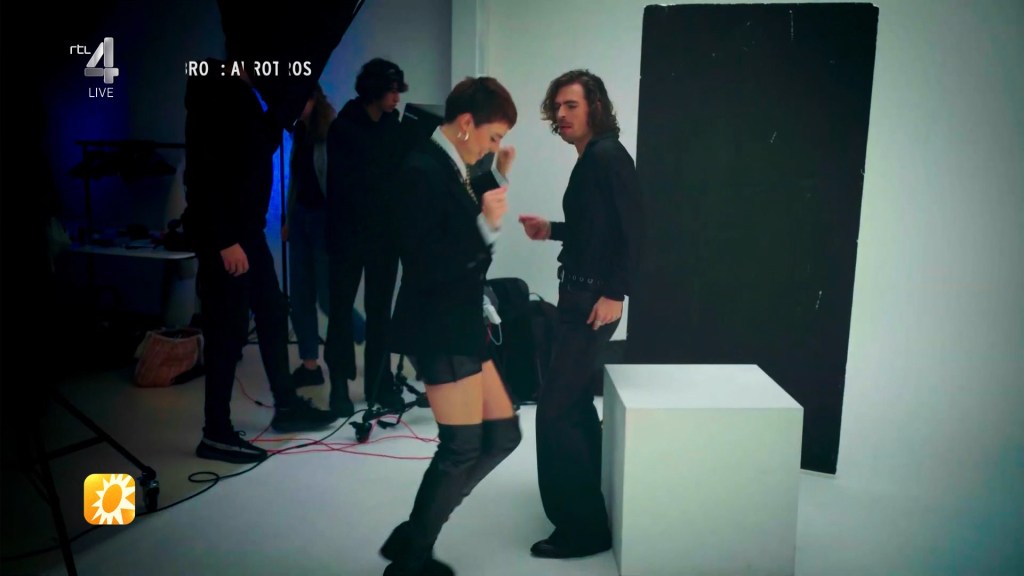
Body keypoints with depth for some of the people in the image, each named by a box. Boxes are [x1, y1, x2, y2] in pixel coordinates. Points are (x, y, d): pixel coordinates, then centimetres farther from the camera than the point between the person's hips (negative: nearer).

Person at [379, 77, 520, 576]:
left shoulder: (449, 166, 11)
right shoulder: (424, 169, -17)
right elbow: (426, 267, -22)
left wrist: (498, 182, 13)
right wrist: (486, 225, -23)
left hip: (461, 326, 10)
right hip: (438, 329, -10)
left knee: (503, 435, 12)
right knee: (462, 447, -4)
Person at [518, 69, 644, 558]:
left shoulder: (608, 156, -15)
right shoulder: (589, 159, 14)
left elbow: (630, 228, -22)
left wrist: (614, 293, -26)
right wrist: (551, 231, 11)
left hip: (595, 299, -11)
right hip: (579, 295, 11)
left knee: (554, 410, -8)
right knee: (575, 401, 21)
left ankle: (583, 527, 2)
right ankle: (593, 498, 38)